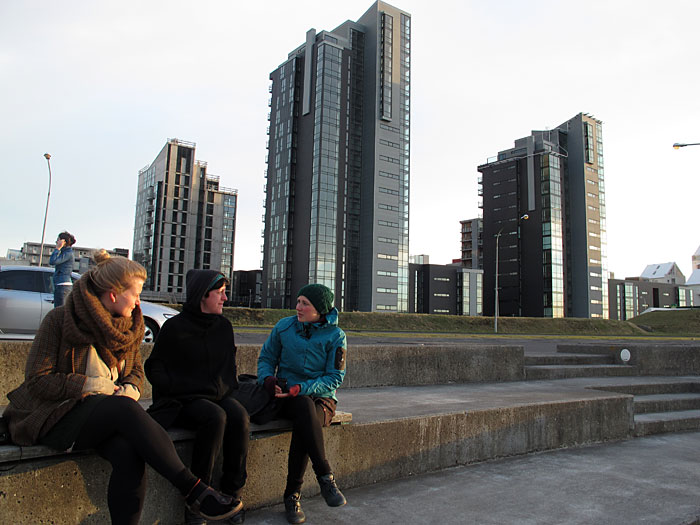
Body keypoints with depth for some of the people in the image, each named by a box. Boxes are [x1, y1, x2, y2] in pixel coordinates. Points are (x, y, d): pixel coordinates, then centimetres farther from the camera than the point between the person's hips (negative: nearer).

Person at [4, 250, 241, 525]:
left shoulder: (129, 325, 8)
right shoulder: (60, 319, -8)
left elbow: (136, 370, 17)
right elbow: (37, 380, -9)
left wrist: (130, 389, -7)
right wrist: (93, 385, -15)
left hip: (109, 416, 5)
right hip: (58, 417, -4)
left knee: (128, 452, -32)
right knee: (123, 408, -35)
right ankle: (192, 488, -31)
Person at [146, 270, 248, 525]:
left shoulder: (224, 326, 12)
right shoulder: (175, 327, -2)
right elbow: (154, 369, 3)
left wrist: (225, 388, 6)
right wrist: (177, 389, -11)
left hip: (218, 395, 4)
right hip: (184, 399, -4)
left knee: (240, 417, -28)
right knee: (216, 417, -34)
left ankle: (232, 494, -16)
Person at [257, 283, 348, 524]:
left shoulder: (335, 336, -3)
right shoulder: (284, 326, 5)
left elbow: (334, 378, -6)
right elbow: (266, 357, 13)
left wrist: (300, 388, -21)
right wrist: (268, 379, -11)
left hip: (321, 398, -1)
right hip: (287, 398, 1)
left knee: (302, 424, -35)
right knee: (304, 408, -36)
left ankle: (293, 496, -21)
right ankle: (325, 477, -33)